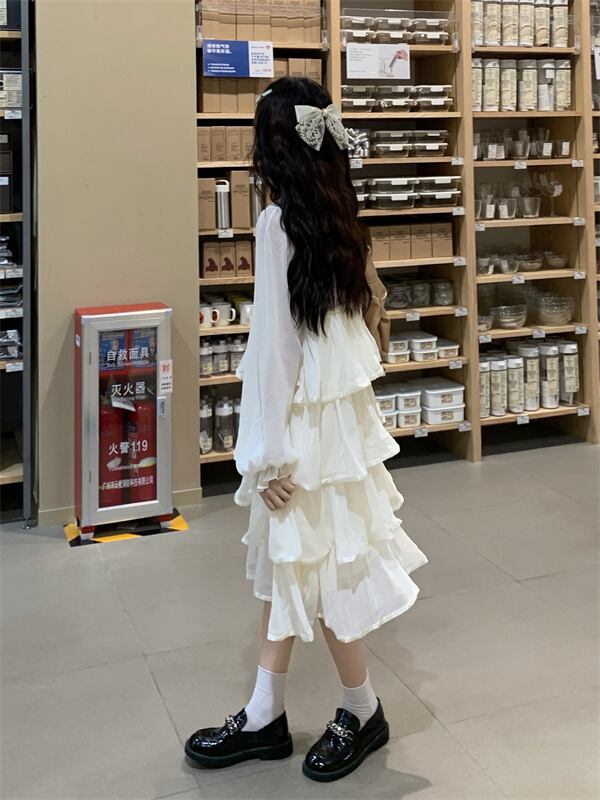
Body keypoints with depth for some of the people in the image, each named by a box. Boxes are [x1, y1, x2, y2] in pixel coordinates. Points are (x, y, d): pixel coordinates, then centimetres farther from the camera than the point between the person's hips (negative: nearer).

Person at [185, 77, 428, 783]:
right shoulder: (336, 217, 6)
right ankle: (264, 717, 26)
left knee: (309, 563, 6)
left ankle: (361, 711, 25)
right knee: (283, 559, 14)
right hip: (338, 404, 8)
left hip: (304, 416, -8)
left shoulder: (279, 223, -17)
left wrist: (267, 453, -13)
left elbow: (276, 342, -18)